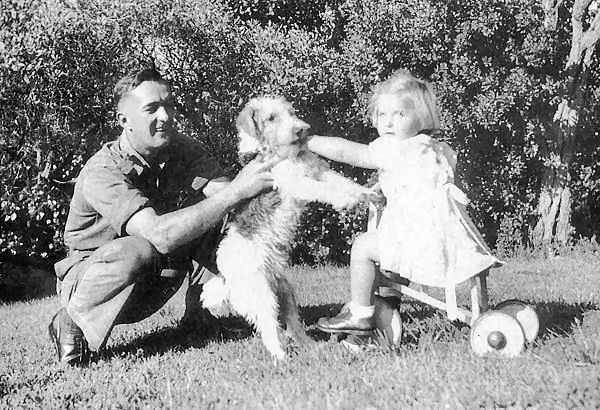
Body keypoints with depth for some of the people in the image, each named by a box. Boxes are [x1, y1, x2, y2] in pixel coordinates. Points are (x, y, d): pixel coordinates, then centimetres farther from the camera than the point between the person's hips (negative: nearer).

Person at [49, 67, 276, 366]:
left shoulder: (180, 149, -6)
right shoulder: (102, 173, -28)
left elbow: (223, 190, -21)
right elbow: (159, 234, -42)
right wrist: (235, 192, -48)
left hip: (150, 284, 6)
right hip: (91, 275, -5)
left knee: (207, 204, -13)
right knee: (138, 250, -39)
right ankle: (70, 324, -14)